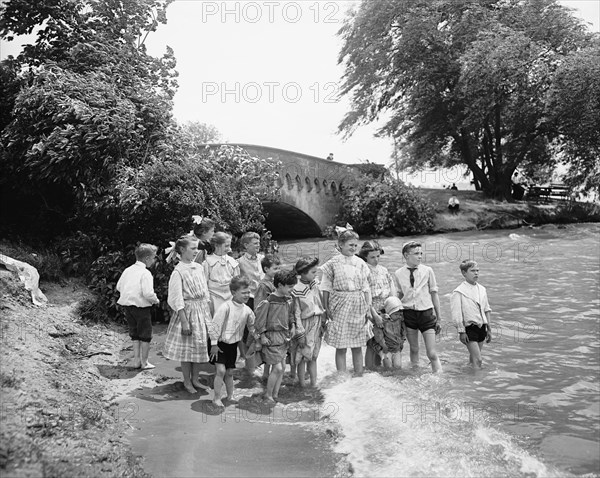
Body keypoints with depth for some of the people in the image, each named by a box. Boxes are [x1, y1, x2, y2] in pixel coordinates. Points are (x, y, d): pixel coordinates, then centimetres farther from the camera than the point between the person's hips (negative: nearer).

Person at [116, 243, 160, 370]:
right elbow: (148, 293, -24)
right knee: (145, 335, 8)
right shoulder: (145, 273, -17)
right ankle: (144, 362, 14)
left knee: (134, 333, 19)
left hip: (127, 305, 7)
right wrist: (156, 300, -6)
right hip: (141, 306, -7)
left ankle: (136, 359, 22)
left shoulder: (127, 270, 6)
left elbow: (119, 287, 14)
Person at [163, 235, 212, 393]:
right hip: (187, 311, -6)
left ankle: (195, 379, 25)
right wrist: (184, 321, -17)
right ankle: (187, 382, 18)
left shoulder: (199, 267, 6)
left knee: (200, 346, 12)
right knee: (187, 348, 3)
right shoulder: (178, 271, -13)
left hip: (202, 311, 6)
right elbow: (178, 300, -14)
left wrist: (209, 314, 11)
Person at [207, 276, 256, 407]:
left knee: (229, 372, 13)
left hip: (233, 344, 6)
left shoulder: (247, 310, -4)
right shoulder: (226, 307, -24)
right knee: (221, 370, -13)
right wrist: (214, 344, -17)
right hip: (219, 343, -5)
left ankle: (230, 396, 30)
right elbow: (214, 326, -20)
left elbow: (252, 326, 13)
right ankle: (216, 398, 2)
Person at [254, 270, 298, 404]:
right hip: (272, 337, -8)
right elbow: (258, 318, -13)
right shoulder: (268, 302, -18)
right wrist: (262, 336, -12)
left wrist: (292, 326, 9)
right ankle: (268, 396, 9)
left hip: (284, 337, 8)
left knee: (282, 367, 10)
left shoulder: (288, 300, 5)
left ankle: (275, 395, 23)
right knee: (277, 368, -8)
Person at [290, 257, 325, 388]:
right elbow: (296, 314, -14)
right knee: (303, 358, 5)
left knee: (313, 357, 14)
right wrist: (300, 333, -14)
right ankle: (302, 385, 16)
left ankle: (314, 384, 22)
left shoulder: (314, 285, 3)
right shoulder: (297, 290, -16)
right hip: (305, 325, -6)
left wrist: (322, 325, 14)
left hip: (316, 324, 6)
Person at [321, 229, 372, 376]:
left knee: (358, 346, 8)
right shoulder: (333, 263, -3)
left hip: (358, 306, 3)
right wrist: (326, 308, -6)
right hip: (340, 307, -3)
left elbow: (366, 288, 9)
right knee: (341, 346, 2)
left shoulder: (360, 263, 6)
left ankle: (359, 375, 19)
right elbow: (326, 288, -1)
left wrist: (368, 308, 5)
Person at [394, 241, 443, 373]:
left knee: (432, 353, -3)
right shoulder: (398, 274, 0)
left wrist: (438, 317, 8)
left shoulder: (427, 271, -1)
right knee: (414, 350, 11)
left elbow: (434, 293, 6)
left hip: (426, 313, -1)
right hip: (408, 314, 1)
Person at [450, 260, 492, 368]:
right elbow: (456, 315, -12)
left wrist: (489, 329, 15)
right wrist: (461, 331, -15)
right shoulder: (458, 292, -10)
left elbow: (487, 310, 16)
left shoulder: (482, 289, 9)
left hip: (481, 327, 6)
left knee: (473, 358, 13)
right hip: (469, 328, -6)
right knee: (478, 360, -9)